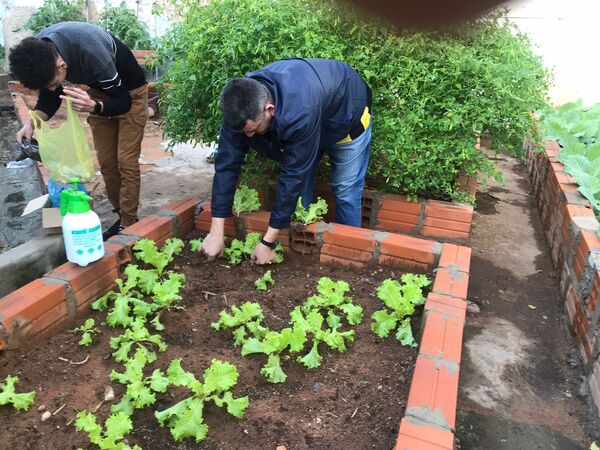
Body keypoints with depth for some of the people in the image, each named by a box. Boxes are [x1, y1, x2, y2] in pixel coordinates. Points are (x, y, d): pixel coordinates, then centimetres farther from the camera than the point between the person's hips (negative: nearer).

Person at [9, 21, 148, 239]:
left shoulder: (92, 54, -39)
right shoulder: (38, 52, -20)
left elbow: (123, 102, -29)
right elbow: (50, 97, -6)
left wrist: (93, 106, -48)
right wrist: (33, 121, -24)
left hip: (129, 90, -6)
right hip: (99, 89, 6)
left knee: (126, 161, -10)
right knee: (106, 162, 4)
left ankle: (128, 224, -3)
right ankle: (122, 216, 15)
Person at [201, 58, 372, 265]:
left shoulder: (300, 114, -47)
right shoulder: (240, 106, -29)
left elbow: (292, 176, -42)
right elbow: (226, 164, -28)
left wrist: (268, 242, -36)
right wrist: (216, 232, -29)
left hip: (347, 114, -5)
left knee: (344, 189, -5)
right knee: (300, 185, -1)